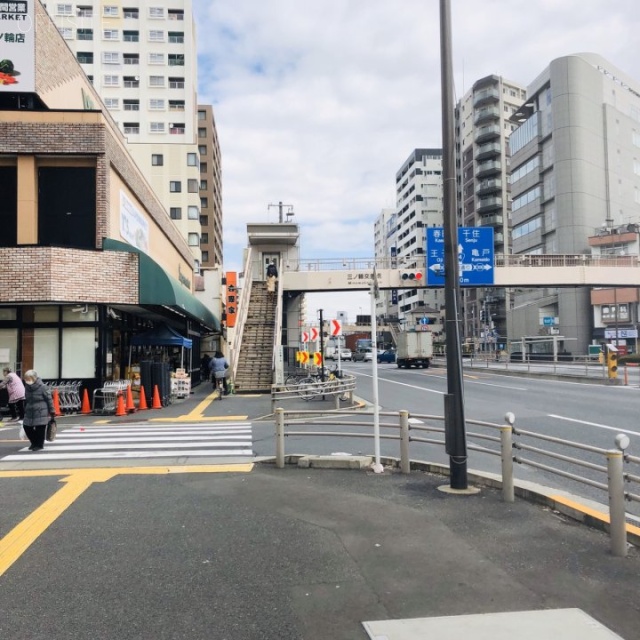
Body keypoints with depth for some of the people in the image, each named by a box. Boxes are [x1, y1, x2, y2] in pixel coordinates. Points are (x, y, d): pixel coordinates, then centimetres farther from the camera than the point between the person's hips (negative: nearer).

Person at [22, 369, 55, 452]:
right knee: (26, 427, 6)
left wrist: (52, 412, -7)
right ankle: (34, 442, 27)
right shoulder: (27, 388, 7)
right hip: (30, 412, 7)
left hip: (41, 413, -6)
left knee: (40, 429, -3)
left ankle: (39, 445, 14)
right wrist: (25, 410, 21)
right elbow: (26, 401, 20)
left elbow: (49, 399, -8)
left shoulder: (43, 387, -12)